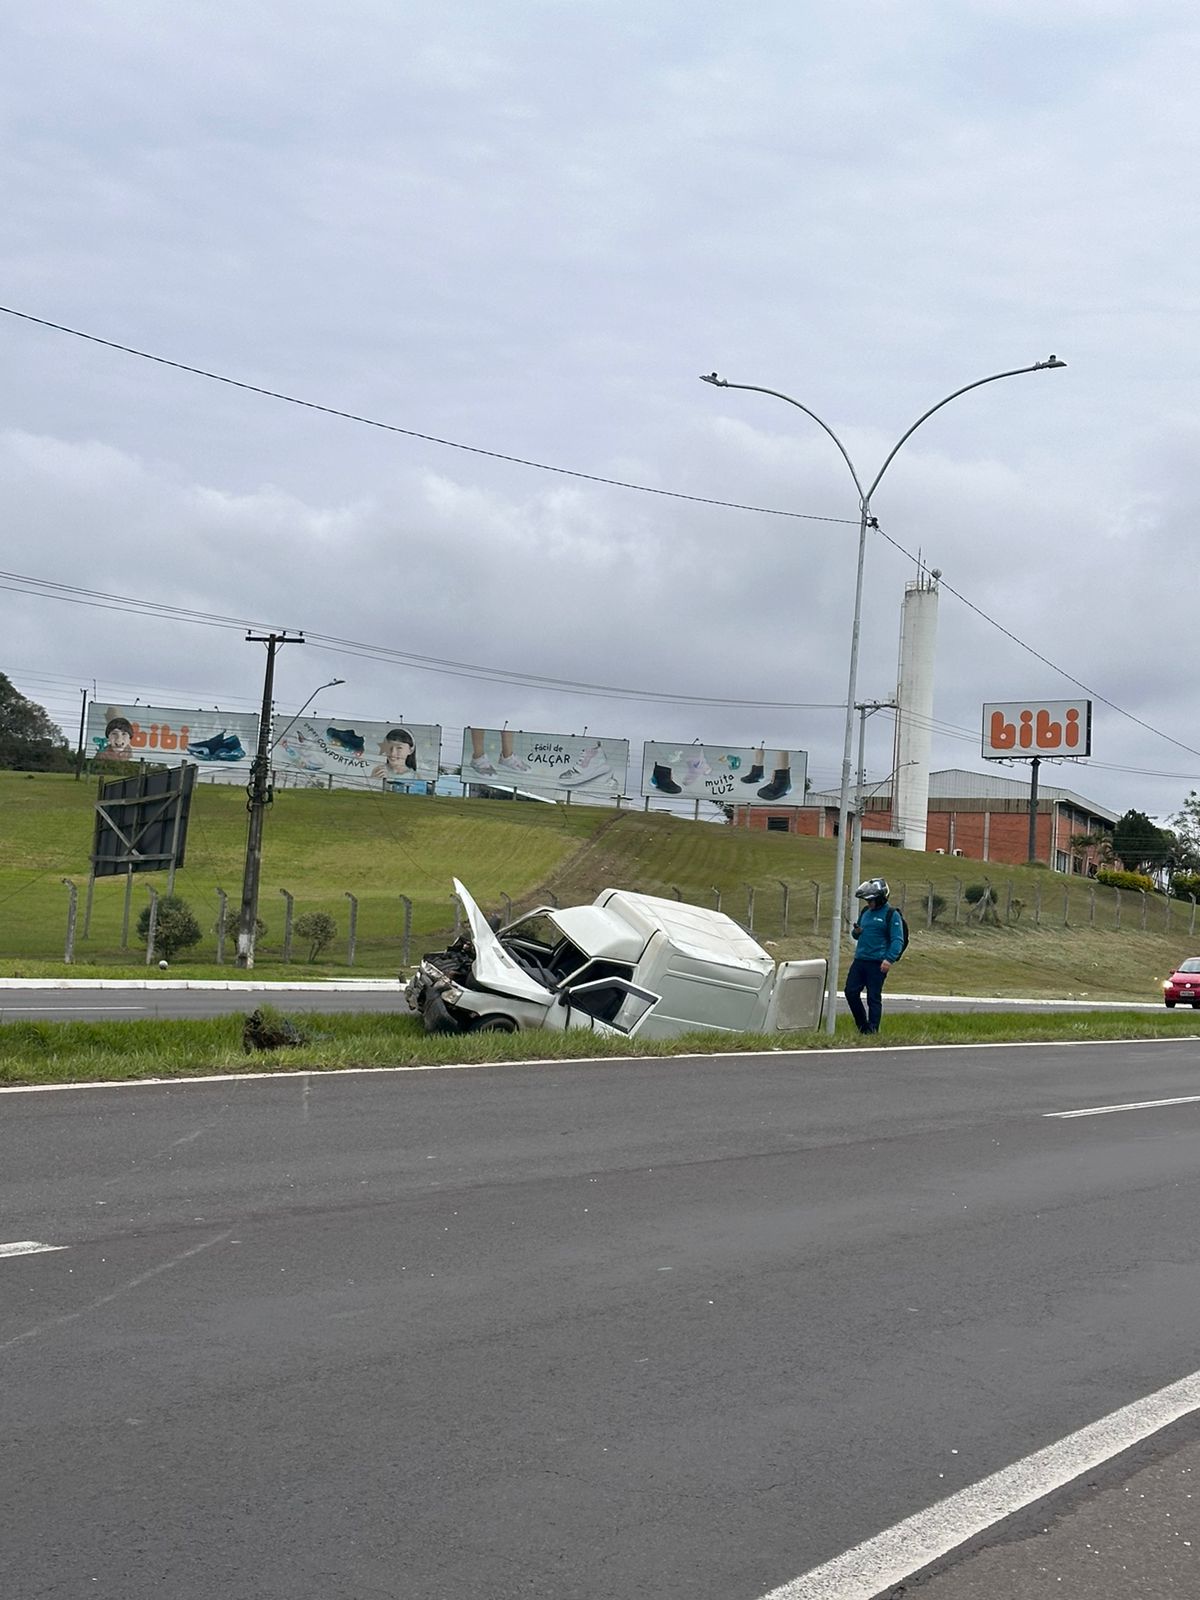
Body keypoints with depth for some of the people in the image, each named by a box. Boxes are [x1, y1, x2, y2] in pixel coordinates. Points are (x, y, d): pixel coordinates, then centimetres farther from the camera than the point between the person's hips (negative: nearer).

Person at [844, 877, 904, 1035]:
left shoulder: (891, 915, -6)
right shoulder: (865, 912, 15)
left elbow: (898, 940, -12)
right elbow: (857, 934, 27)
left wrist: (889, 959, -23)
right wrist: (856, 932, 2)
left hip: (877, 963, -7)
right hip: (859, 960, 7)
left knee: (874, 997, -2)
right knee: (851, 991, 4)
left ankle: (872, 1029, 5)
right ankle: (862, 1025, 18)